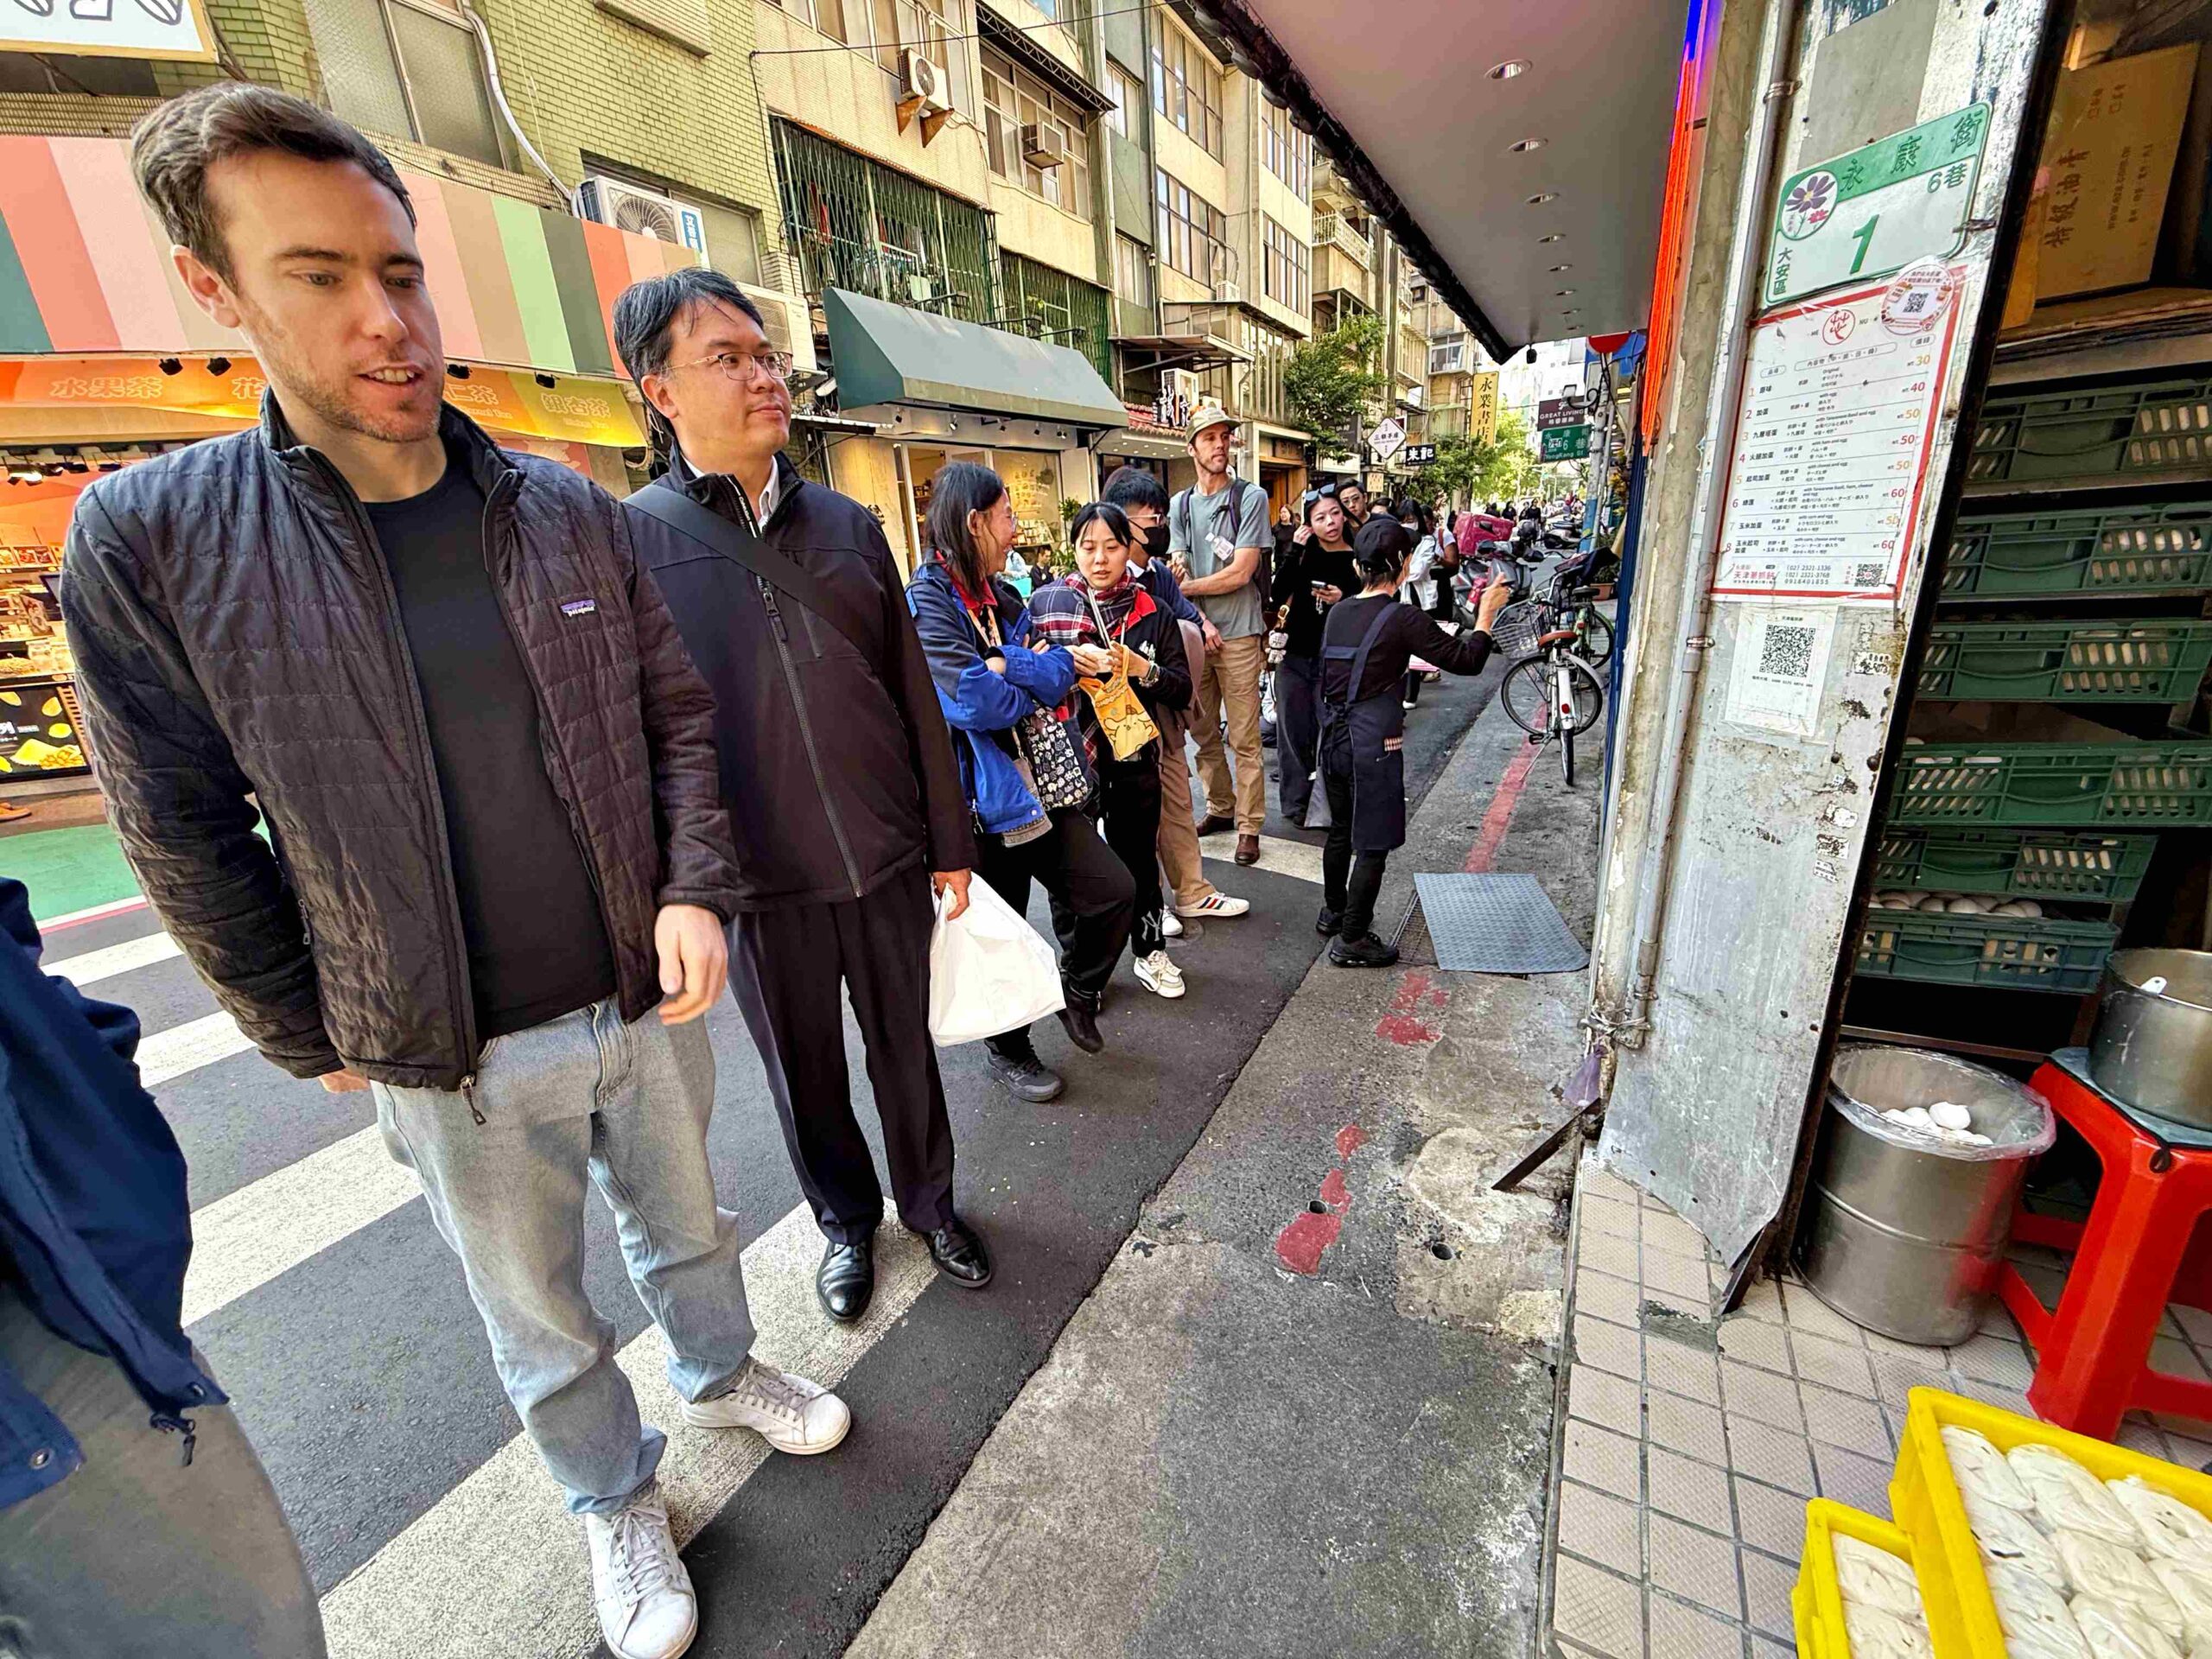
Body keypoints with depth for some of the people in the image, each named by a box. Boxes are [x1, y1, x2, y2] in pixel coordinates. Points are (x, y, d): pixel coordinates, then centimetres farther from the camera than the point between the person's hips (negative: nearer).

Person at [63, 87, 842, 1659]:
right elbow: (188, 832, -4)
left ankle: (723, 1374, 56)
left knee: (688, 1224, 26)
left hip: (649, 996, 2)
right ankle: (618, 1500, 50)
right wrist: (315, 1038, 0)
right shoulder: (150, 538, -9)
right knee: (543, 1320, 21)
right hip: (452, 1059, -1)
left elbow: (678, 713, 1)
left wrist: (694, 893, -12)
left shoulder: (571, 510, -4)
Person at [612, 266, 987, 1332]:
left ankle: (928, 1200, 43)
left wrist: (950, 843, 5)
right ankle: (845, 1220, 44)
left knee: (907, 1049, 17)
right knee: (804, 1074, 17)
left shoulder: (850, 525, 4)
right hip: (755, 882, -2)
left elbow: (915, 697, 5)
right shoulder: (629, 539, -5)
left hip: (888, 861, 2)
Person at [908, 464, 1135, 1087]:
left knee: (1114, 891, 6)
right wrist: (1055, 664, -9)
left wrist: (1005, 670, -21)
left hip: (1039, 786, 7)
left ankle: (1077, 993, 33)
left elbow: (1054, 682, 0)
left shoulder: (1000, 594, 11)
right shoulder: (926, 599, -13)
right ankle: (1008, 1052, 33)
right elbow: (976, 702, -26)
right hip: (984, 803, -7)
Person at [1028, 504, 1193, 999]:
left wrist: (1142, 669, -16)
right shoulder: (1045, 604, -2)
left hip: (1134, 758, 2)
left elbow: (1182, 690, 1)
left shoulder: (1152, 613, 3)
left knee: (1139, 859, 14)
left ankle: (1149, 952, 34)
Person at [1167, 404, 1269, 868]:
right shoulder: (1179, 504, 11)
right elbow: (1178, 573, 3)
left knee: (1244, 738, -2)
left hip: (1239, 635, -4)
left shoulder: (1251, 498, -2)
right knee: (1204, 733, 12)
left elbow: (1240, 574, -11)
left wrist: (1186, 586, -5)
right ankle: (1219, 808, 27)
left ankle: (1249, 825, 7)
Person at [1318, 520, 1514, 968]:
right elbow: (1467, 661, -10)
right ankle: (1351, 940, 10)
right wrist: (1487, 613, 5)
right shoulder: (1402, 619, -14)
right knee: (1373, 844, 4)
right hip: (1373, 746, -7)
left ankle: (1333, 913, 37)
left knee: (1342, 831, 22)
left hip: (1333, 738, 7)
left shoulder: (1337, 613, 5)